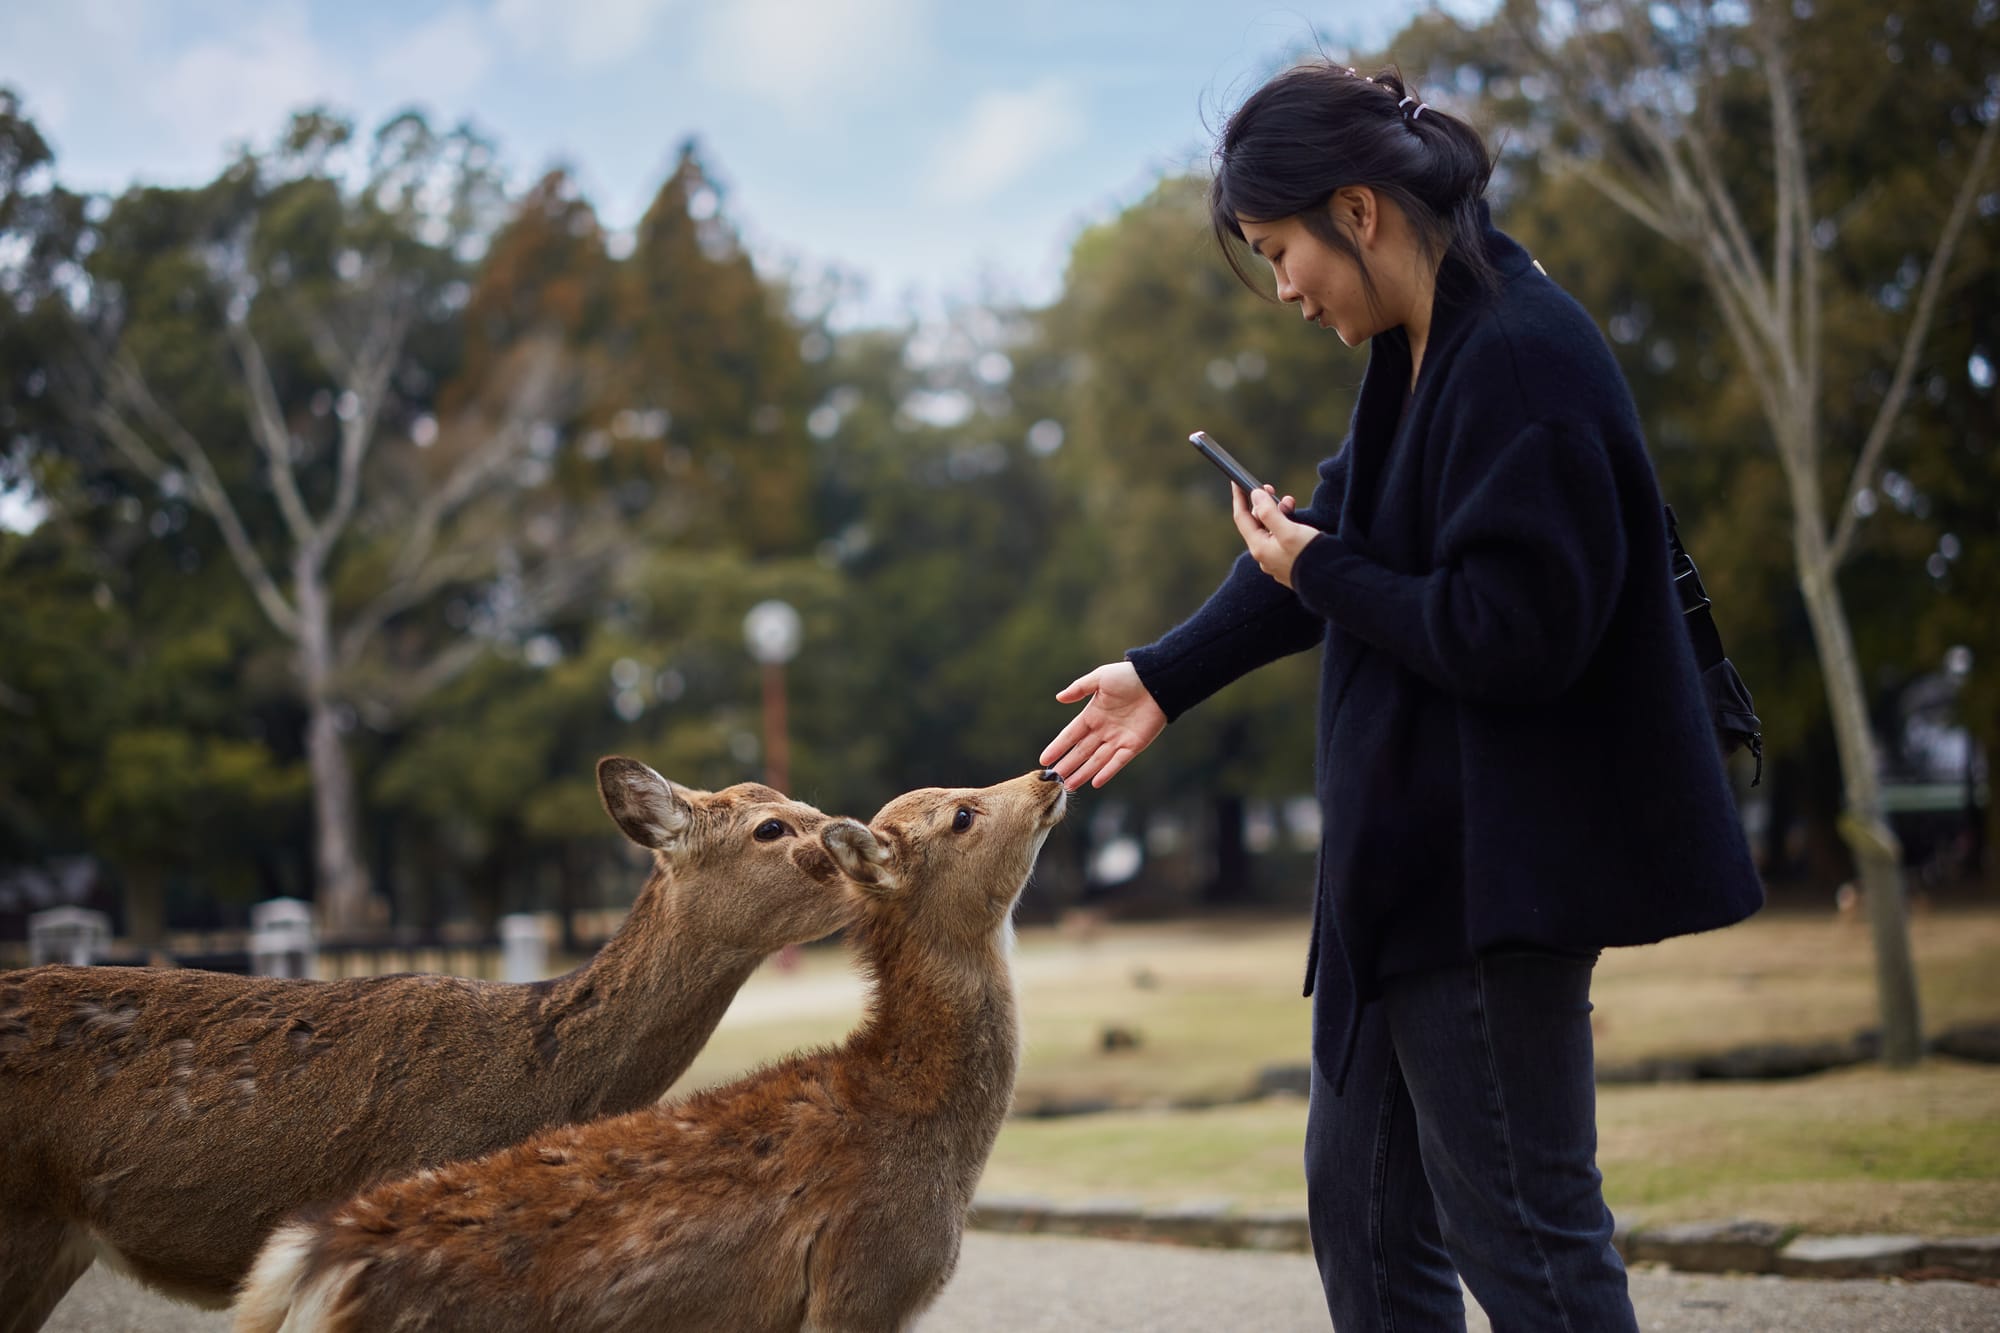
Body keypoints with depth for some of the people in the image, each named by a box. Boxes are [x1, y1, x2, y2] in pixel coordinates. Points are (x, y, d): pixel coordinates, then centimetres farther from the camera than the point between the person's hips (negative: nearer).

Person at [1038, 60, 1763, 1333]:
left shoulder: (1521, 359, -21)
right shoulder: (1420, 351, 9)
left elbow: (1514, 633, -25)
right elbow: (1339, 525, 20)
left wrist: (1321, 576, -13)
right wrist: (1168, 677, 23)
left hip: (1500, 868, -10)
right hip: (1416, 850, 11)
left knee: (1517, 1224, -2)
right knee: (1360, 1196, 18)